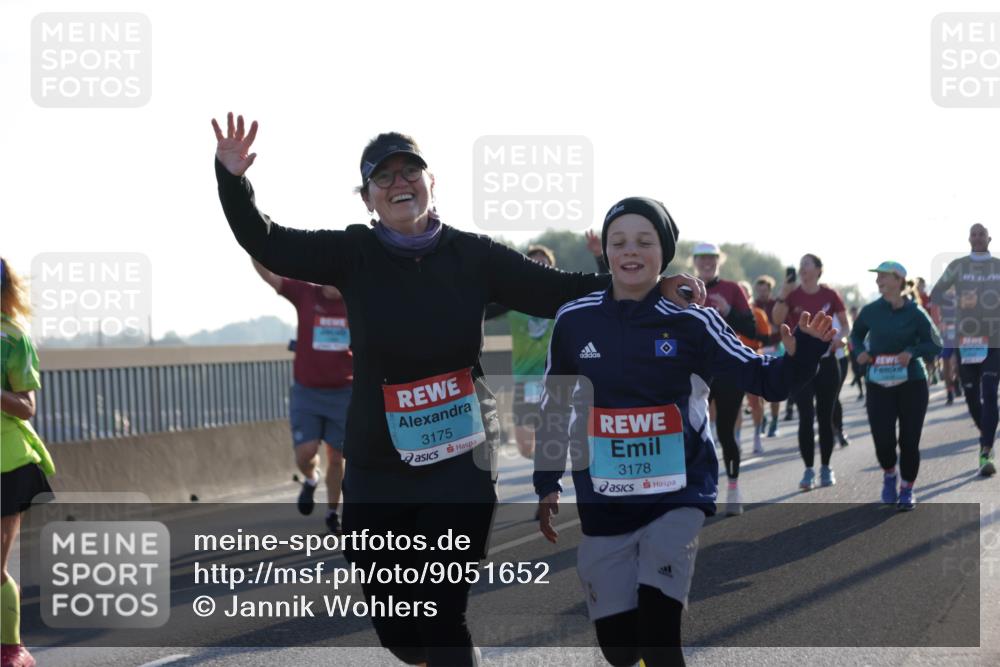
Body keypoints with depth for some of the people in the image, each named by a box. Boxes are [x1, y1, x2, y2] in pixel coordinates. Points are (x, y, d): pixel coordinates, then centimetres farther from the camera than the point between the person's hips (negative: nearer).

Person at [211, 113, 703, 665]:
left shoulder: (471, 256, -1)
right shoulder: (355, 256, 0)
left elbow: (559, 291, 0)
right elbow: (269, 245, -5)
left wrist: (653, 287, -8)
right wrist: (232, 178, -21)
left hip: (460, 461, -2)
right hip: (376, 468, 2)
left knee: (441, 617, -7)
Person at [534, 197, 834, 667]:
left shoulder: (691, 321, -8)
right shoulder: (574, 320, -2)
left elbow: (764, 380, -8)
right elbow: (555, 403, 12)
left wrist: (804, 354, -28)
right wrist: (546, 483, 14)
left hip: (678, 496, -2)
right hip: (603, 504, 3)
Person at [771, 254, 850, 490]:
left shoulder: (830, 295, 0)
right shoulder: (792, 294, -2)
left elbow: (845, 323, 8)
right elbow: (777, 320, -17)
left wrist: (841, 338, -11)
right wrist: (782, 295, -31)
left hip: (826, 360, 1)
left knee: (825, 416, 7)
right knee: (806, 416, -7)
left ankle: (826, 467, 18)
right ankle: (808, 469, -1)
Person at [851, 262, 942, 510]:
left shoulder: (915, 312, -6)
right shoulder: (870, 311, 1)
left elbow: (936, 343, -1)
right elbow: (856, 334, 18)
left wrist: (912, 352, -18)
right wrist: (860, 351, -2)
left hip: (912, 384, -1)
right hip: (879, 385, 1)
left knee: (909, 441, 1)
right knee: (883, 440, -8)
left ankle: (907, 489, 21)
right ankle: (889, 475, 25)